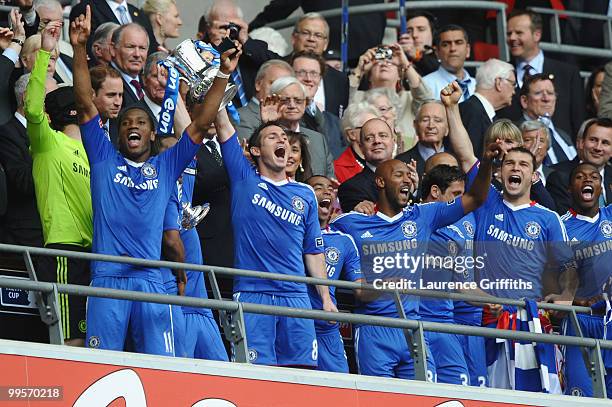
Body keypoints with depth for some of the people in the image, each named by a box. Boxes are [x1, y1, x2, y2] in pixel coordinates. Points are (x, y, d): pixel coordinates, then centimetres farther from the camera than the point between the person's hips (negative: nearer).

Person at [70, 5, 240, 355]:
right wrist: (80, 49, -5)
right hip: (107, 278, -1)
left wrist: (223, 76, 3)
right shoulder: (104, 159, 13)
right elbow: (86, 104, 5)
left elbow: (202, 123, 12)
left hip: (150, 280, 1)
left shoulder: (166, 166, 16)